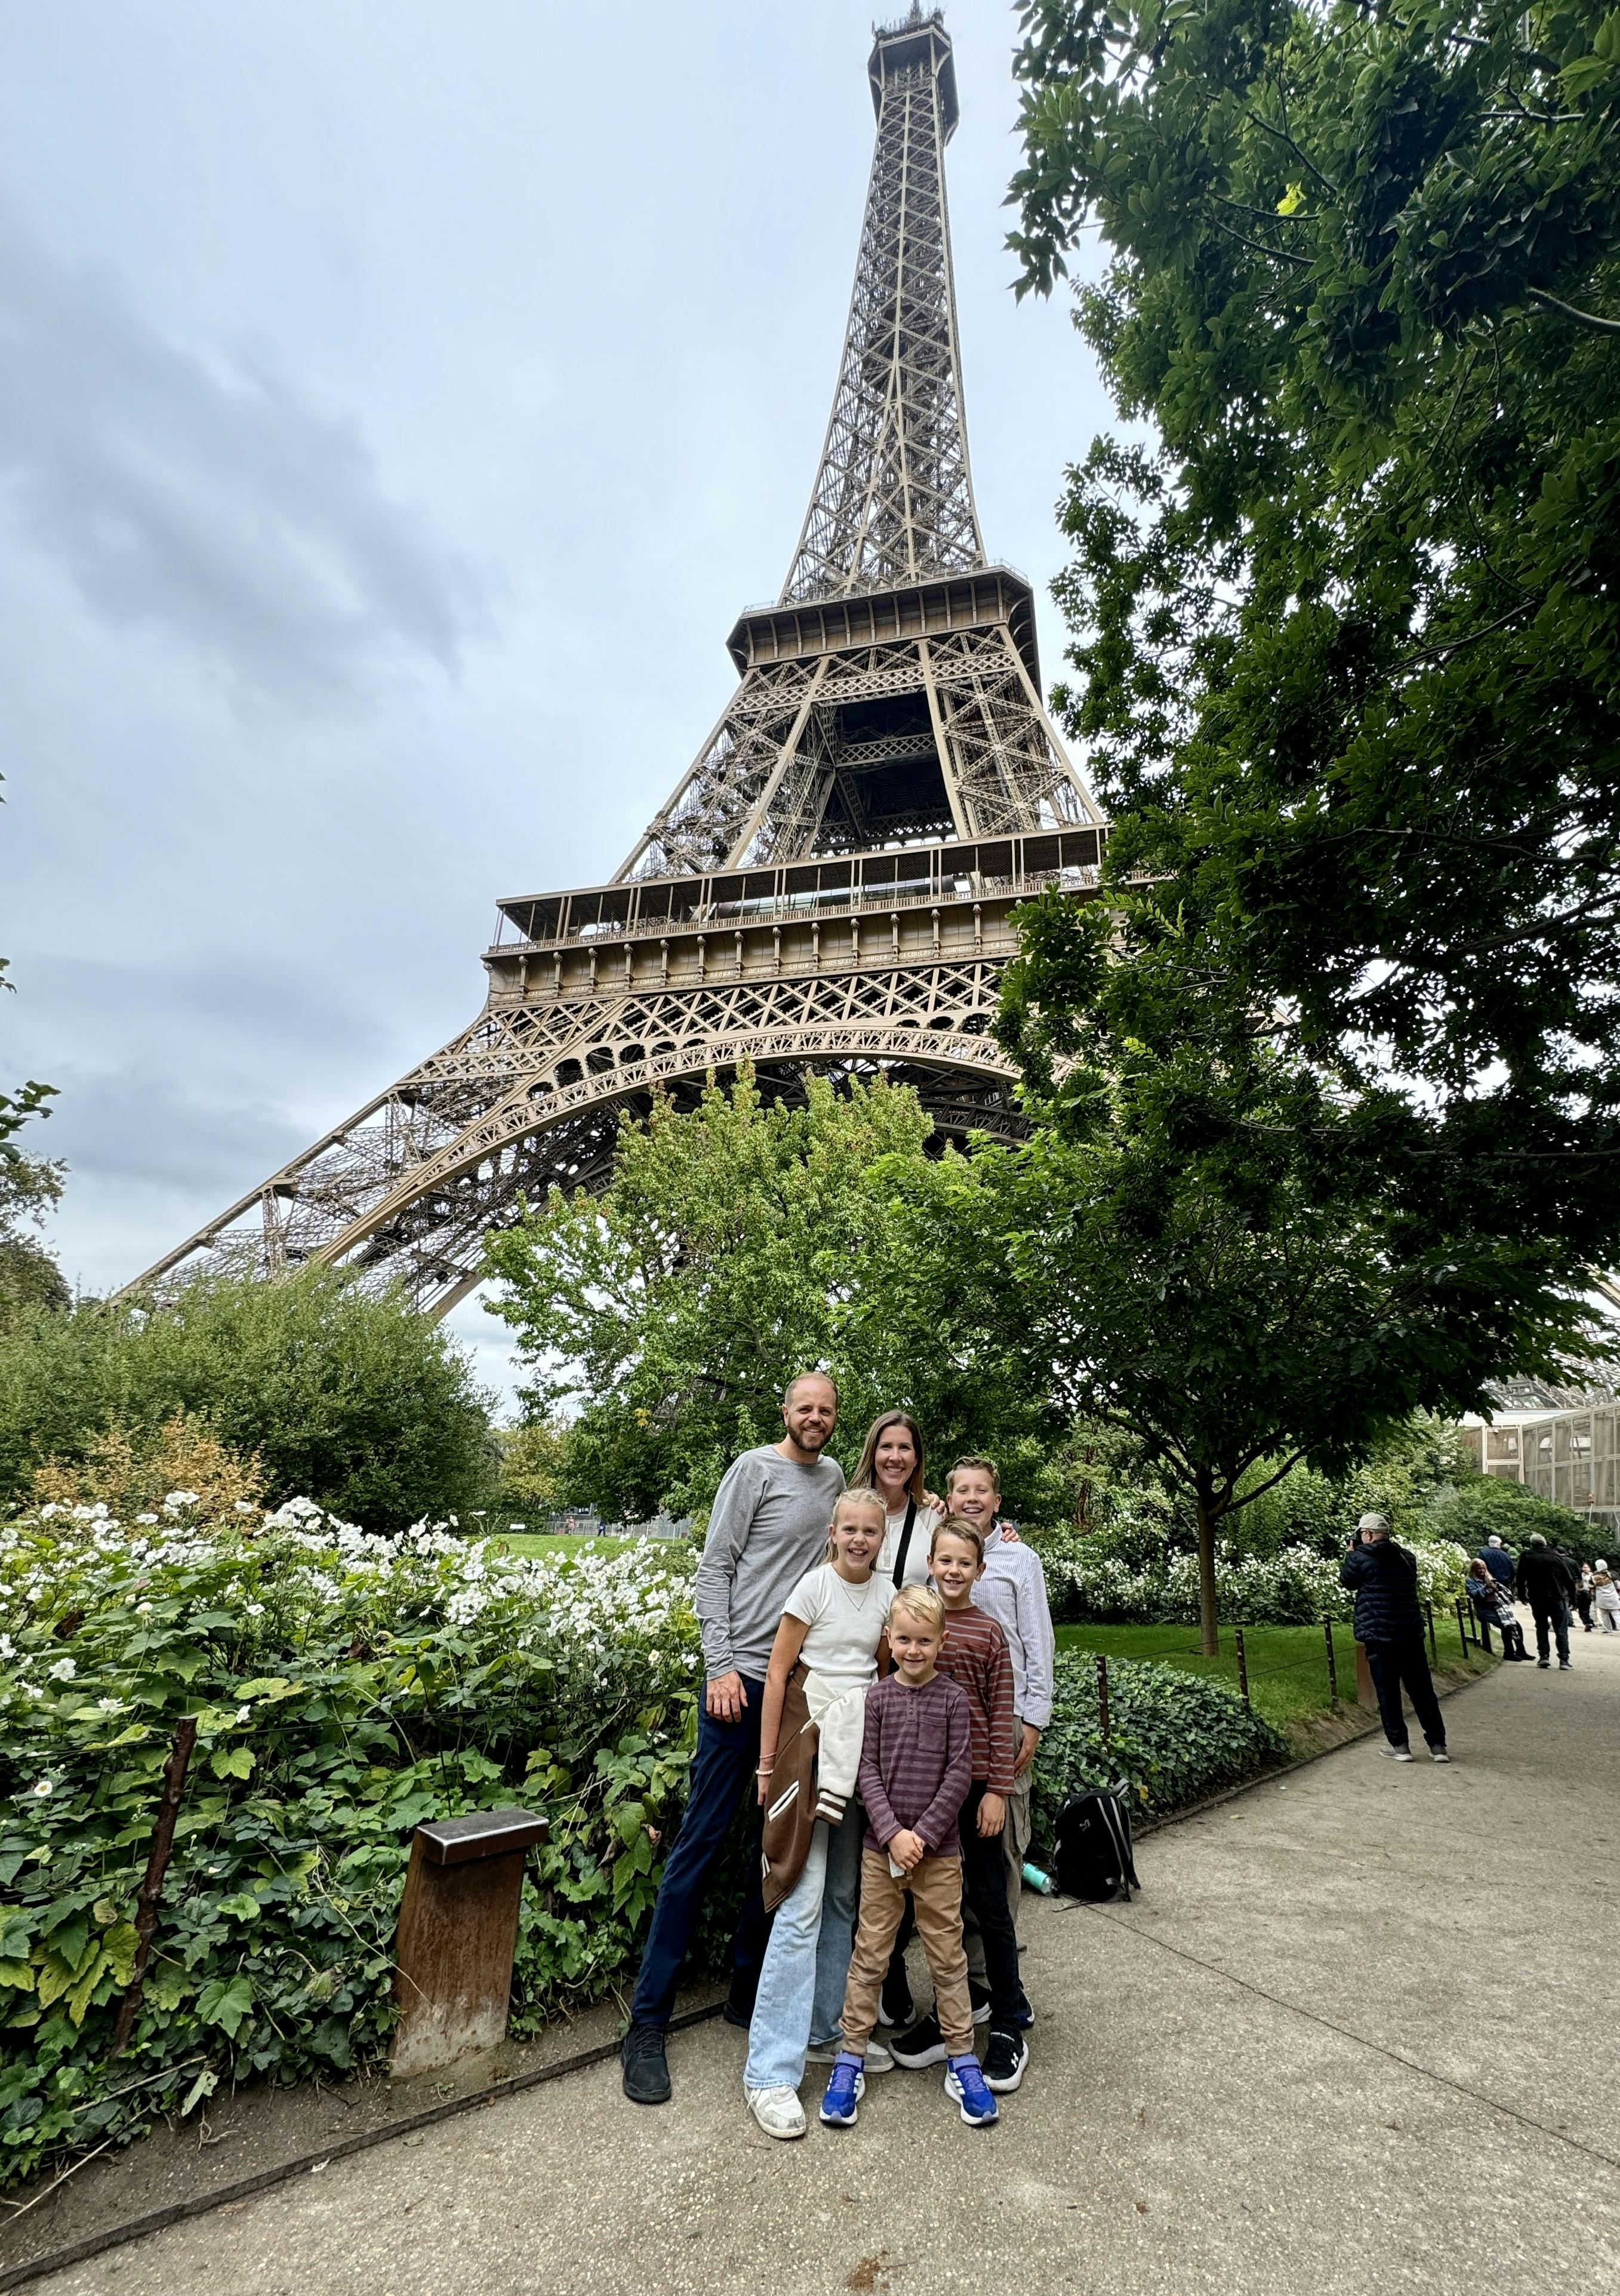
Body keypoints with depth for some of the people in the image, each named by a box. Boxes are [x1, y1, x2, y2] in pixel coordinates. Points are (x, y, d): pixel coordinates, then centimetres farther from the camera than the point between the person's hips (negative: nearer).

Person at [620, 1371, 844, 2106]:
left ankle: (748, 1991, 29)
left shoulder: (834, 1479, 12)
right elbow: (713, 1571, -7)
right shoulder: (755, 1469, -5)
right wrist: (721, 1665, -14)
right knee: (702, 1839, -1)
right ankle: (647, 2021, 10)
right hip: (743, 1675, -5)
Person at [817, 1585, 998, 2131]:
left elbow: (959, 1774, -8)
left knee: (947, 1955, 10)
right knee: (869, 1953, 10)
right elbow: (868, 1772, -5)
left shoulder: (954, 1698, -6)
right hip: (882, 1847, 1)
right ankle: (851, 2057, 24)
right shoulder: (877, 1698, -3)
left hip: (938, 1850, 0)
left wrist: (923, 1835, -13)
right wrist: (893, 1833, -15)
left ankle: (962, 2061, 27)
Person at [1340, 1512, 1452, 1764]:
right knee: (1422, 1690, 12)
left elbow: (1346, 1580, 5)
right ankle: (1438, 1745, 14)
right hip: (1412, 1634, 5)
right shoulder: (1407, 1556, 7)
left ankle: (1399, 1745, 7)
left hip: (1379, 1636, -5)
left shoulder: (1360, 1557, -10)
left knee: (1388, 1692, 5)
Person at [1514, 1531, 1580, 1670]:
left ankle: (1544, 1656, 4)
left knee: (1541, 1628, 12)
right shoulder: (1555, 1556, -1)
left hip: (1537, 1599, 0)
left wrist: (1522, 1595, 14)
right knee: (1561, 1629, 4)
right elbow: (1569, 1578, -2)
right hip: (1557, 1598, 0)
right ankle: (1564, 1659, -4)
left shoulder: (1526, 1557, 0)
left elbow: (1521, 1579, 2)